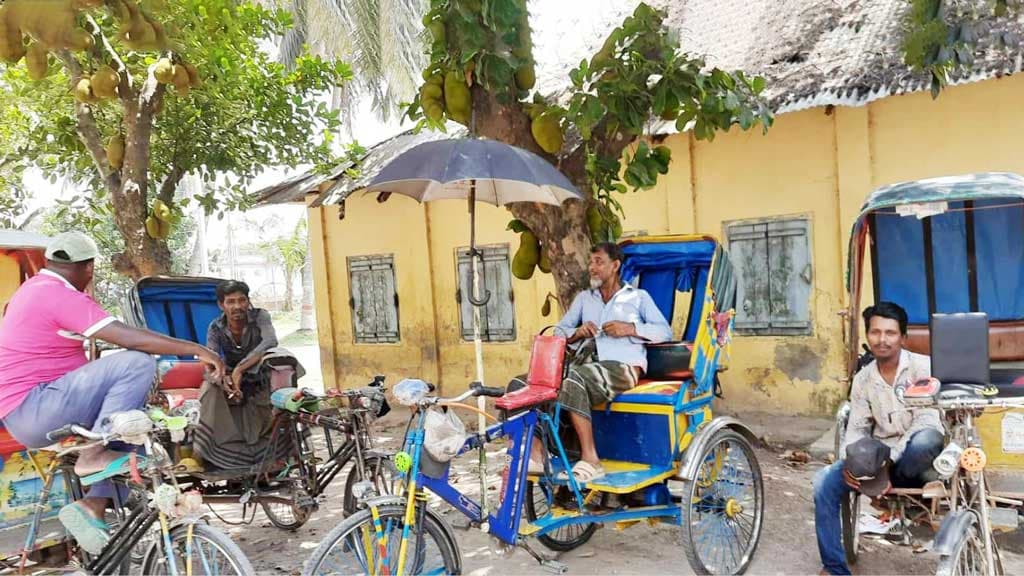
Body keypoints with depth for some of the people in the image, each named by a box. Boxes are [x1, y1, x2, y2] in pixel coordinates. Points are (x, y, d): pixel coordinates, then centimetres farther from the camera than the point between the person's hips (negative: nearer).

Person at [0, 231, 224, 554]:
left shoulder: (36, 288, 18)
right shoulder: (61, 296, -15)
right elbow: (127, 337, -26)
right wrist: (196, 350, -26)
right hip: (35, 408, -11)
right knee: (137, 362, -24)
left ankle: (93, 505, 4)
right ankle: (93, 455, -17)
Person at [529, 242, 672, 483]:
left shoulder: (638, 297, 18)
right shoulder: (584, 298, 29)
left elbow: (665, 331, 8)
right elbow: (559, 332, 22)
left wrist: (630, 329, -6)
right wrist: (577, 333, 0)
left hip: (623, 366, -4)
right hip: (586, 364, 5)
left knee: (573, 380, -36)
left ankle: (590, 459, -33)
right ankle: (535, 454, -29)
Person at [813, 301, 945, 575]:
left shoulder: (923, 366, -11)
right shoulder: (863, 379, 3)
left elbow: (927, 421, -21)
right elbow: (856, 429, 3)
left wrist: (889, 460, -28)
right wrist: (848, 463, -18)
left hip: (915, 458, -4)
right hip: (879, 456, 4)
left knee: (926, 439, -39)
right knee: (824, 481, -17)